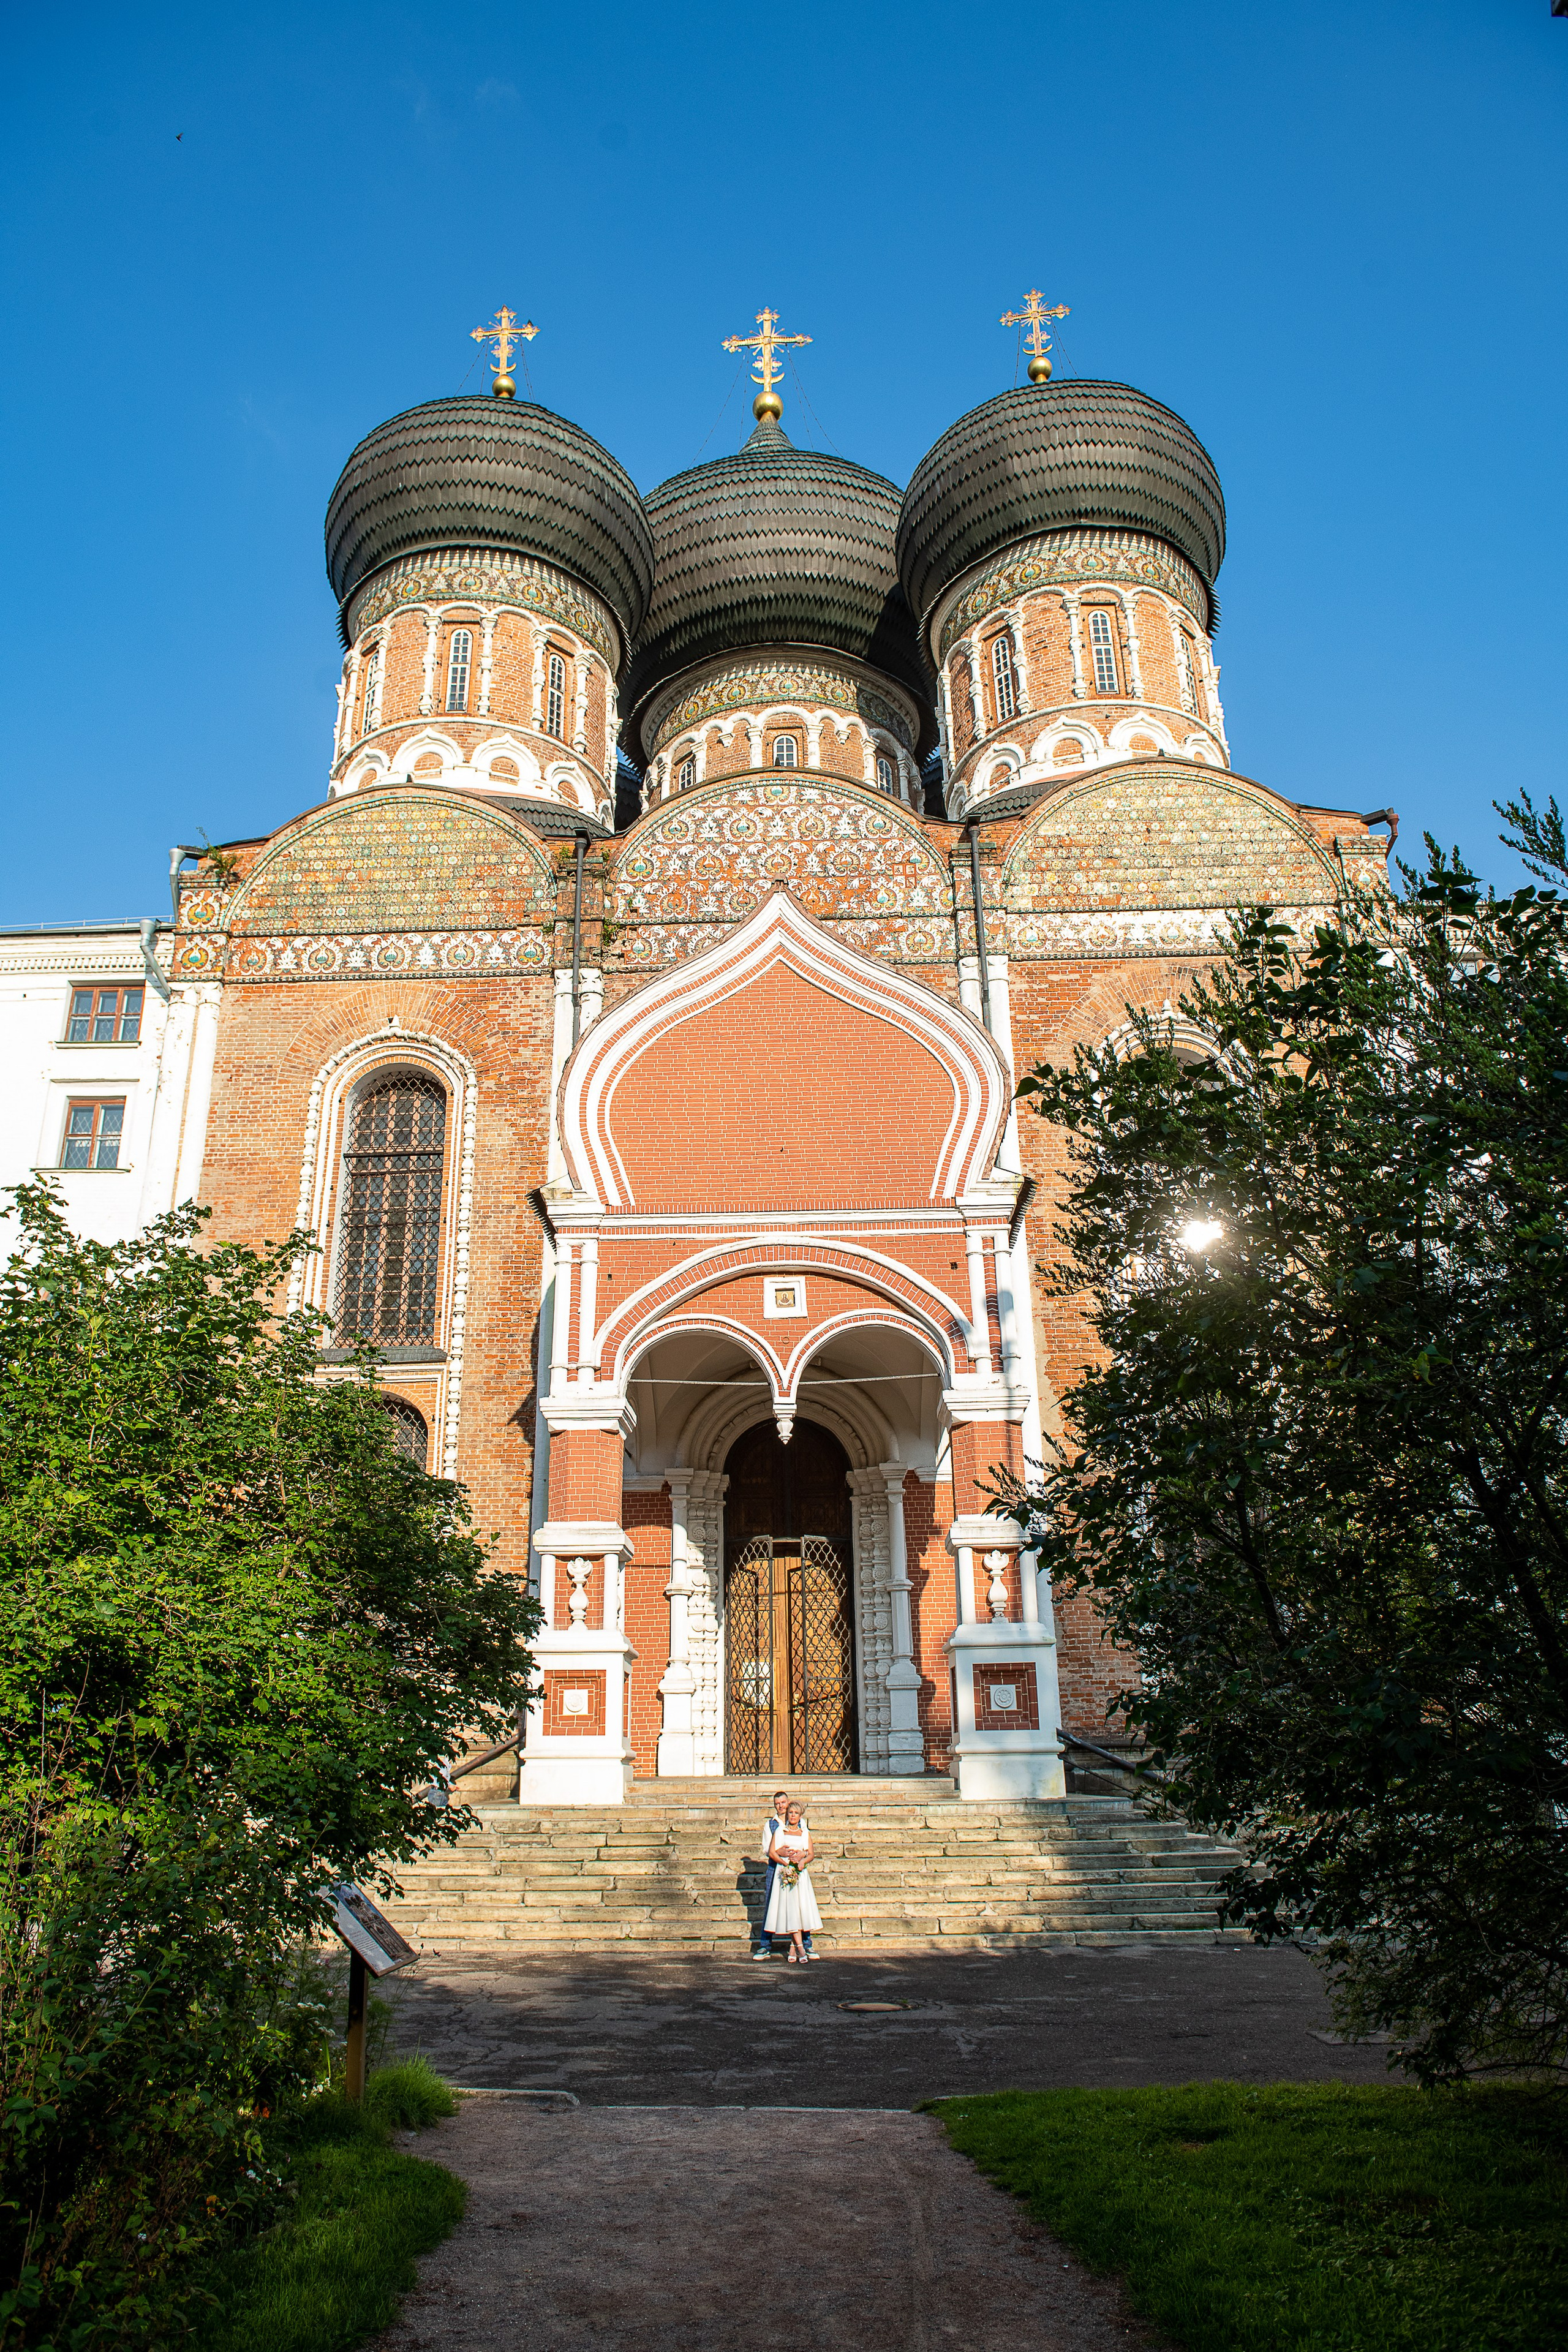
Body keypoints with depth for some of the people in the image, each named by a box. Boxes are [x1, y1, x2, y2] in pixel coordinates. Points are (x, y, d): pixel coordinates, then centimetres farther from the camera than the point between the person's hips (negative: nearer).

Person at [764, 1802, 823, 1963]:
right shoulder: (779, 1832, 10)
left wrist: (803, 1861, -13)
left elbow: (811, 1853, 8)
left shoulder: (805, 1833, 15)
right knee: (790, 1909, -11)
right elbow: (771, 1853, 2)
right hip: (783, 1872, -2)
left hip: (801, 1873, 2)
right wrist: (786, 1863, -12)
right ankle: (800, 1946, -14)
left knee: (801, 1907, -7)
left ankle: (793, 1947, -1)